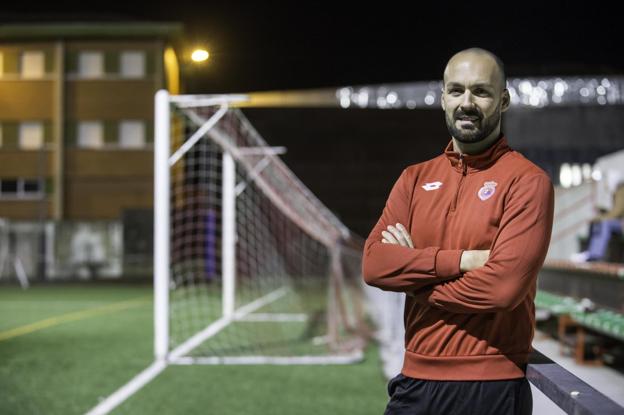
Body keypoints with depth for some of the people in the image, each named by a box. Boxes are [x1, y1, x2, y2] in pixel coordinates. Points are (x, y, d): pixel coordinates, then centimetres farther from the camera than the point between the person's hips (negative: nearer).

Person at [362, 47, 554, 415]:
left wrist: (414, 279, -6)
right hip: (416, 378, 5)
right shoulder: (415, 179, 9)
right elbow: (373, 264, -4)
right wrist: (464, 259, -15)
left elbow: (504, 284, -19)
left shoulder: (527, 181, -7)